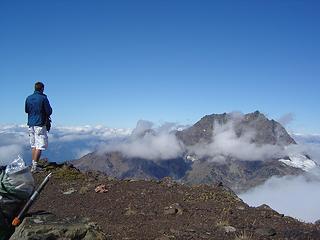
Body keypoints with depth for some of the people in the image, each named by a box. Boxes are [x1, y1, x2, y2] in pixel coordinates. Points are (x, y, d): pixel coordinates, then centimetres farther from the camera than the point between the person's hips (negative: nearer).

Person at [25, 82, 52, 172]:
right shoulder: (43, 98, -11)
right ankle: (34, 166, -7)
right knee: (40, 146, -3)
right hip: (40, 124, -7)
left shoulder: (28, 98, 7)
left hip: (31, 124, 7)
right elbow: (49, 111, -10)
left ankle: (33, 165, 18)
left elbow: (26, 110, 17)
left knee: (33, 145, 14)